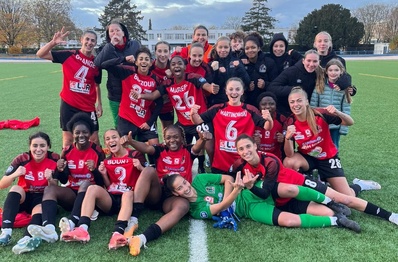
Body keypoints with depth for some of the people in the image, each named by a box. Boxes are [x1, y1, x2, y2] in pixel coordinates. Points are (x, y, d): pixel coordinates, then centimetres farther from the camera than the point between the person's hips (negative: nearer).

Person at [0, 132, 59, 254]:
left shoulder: (55, 159, -12)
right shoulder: (22, 159, -13)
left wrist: (50, 179, -30)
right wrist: (14, 174, -32)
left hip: (42, 198, -1)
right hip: (23, 197, 1)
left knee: (40, 210, -33)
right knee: (16, 188, -29)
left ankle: (27, 239, -58)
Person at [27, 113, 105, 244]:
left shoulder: (97, 151, -5)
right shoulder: (67, 151, 3)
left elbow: (102, 182, -6)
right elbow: (63, 181, 6)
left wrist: (94, 170, -26)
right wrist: (60, 170, -16)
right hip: (72, 194, 3)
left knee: (85, 183, -34)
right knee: (49, 188, -23)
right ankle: (49, 229, -49)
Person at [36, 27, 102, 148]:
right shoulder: (68, 55, -5)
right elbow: (40, 54, -6)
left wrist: (99, 104, 8)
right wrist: (53, 42, -23)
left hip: (88, 107, 2)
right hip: (68, 104, -1)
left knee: (94, 139, 6)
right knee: (68, 139, 6)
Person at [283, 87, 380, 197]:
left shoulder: (320, 114, -22)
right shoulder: (290, 123, -18)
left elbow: (350, 122, -20)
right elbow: (290, 154, -24)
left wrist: (337, 112, -40)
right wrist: (287, 138, -44)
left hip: (328, 158, -1)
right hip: (307, 157, 1)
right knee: (288, 163, -32)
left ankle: (359, 185, 28)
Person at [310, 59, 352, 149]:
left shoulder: (344, 88, -4)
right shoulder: (320, 85, -5)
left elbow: (346, 109, -2)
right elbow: (313, 105, -3)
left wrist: (344, 127, -5)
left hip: (336, 125, 0)